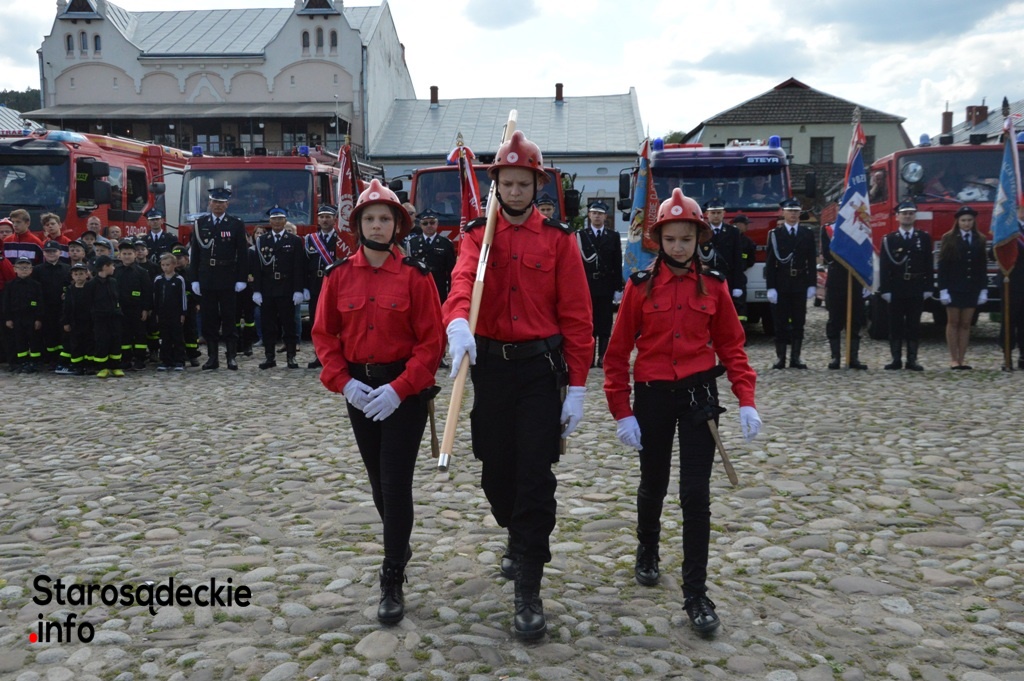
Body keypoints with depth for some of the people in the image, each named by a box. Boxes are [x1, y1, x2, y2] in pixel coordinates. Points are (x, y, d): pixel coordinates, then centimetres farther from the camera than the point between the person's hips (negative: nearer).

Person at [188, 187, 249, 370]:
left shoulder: (236, 224, 2)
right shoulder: (200, 224, 9)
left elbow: (242, 254, 0)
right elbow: (194, 253, 8)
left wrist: (241, 279, -7)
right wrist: (194, 279, 2)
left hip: (228, 280, -2)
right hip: (206, 280, 2)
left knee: (229, 319, 1)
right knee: (209, 320, 5)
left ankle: (231, 357, 7)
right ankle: (212, 357, 10)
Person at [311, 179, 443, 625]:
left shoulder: (415, 275, -9)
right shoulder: (339, 275, 1)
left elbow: (431, 341, -11)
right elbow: (324, 335, 4)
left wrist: (399, 388, -18)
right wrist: (344, 381, -10)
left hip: (405, 390, -4)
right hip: (359, 389, 4)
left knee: (396, 483, -5)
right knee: (378, 481, 17)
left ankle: (392, 583, 7)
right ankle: (400, 545, 43)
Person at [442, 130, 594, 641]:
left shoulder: (559, 240, 0)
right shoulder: (477, 235, 5)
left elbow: (576, 316, -2)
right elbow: (463, 279, -17)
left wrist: (577, 388, -6)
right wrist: (458, 322, -40)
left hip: (540, 368, -2)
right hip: (490, 365, 3)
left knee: (535, 477, -4)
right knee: (496, 470, 14)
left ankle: (528, 592, 4)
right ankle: (519, 540, 43)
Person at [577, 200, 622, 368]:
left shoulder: (613, 237, 8)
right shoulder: (580, 236, 5)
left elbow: (618, 264, 5)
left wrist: (618, 288, -1)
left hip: (606, 288, 1)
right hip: (586, 286, -1)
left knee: (605, 324, 2)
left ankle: (603, 357, 7)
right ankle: (588, 357, 7)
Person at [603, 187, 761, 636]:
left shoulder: (713, 286, -1)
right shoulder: (640, 286, -5)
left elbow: (731, 345, 3)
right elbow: (618, 351, -3)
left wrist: (746, 401, -7)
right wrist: (621, 412, -7)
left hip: (698, 396, 0)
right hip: (652, 396, 0)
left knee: (696, 494, -3)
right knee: (653, 484, 17)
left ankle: (696, 594, 7)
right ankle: (647, 555, 44)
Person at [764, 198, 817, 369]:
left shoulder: (807, 233, 8)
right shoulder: (775, 234, 2)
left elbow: (812, 261, 7)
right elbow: (770, 263, -2)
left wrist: (812, 284, -1)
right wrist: (770, 287, -9)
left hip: (800, 285, 2)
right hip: (780, 285, -2)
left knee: (799, 323, 4)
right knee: (780, 323, 1)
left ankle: (796, 358, 10)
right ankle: (781, 358, 6)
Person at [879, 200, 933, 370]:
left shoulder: (924, 238, 7)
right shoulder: (889, 239, 3)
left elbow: (929, 265, 5)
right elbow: (883, 267, -1)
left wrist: (928, 288, -1)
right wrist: (885, 290, -8)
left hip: (916, 289, 1)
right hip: (896, 289, -1)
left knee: (914, 326, 4)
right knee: (895, 325, 2)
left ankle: (912, 360, 8)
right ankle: (896, 359, 8)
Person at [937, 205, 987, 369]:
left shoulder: (980, 240, 8)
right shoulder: (949, 239, -1)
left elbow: (982, 267, 8)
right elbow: (942, 266, -4)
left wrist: (983, 289, 2)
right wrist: (943, 289, -10)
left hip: (972, 288, 3)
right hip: (954, 288, -3)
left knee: (966, 324, 4)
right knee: (953, 322, 1)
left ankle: (961, 360, 8)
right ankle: (953, 359, 7)